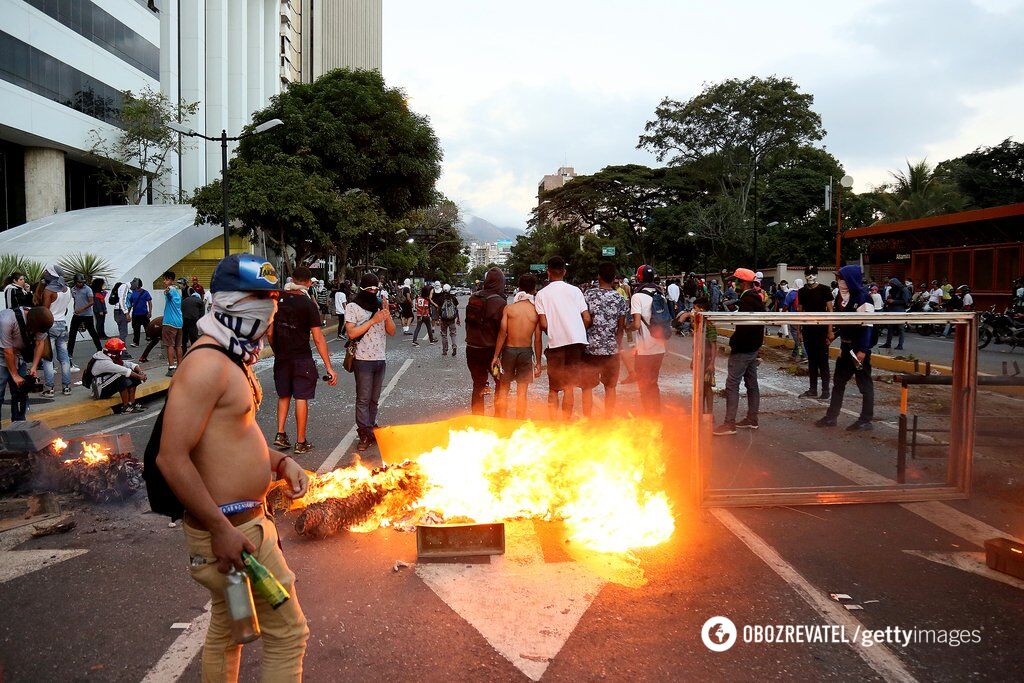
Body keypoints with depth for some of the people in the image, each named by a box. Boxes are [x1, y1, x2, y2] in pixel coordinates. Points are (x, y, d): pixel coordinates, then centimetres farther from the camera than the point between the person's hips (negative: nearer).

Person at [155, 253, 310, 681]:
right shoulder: (207, 364, -21)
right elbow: (172, 458, -26)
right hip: (232, 529, -10)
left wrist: (279, 462, 5)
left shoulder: (234, 359, 11)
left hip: (241, 521, 10)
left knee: (226, 630, 23)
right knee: (287, 634, 1)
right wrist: (221, 530, -24)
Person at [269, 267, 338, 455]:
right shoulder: (309, 304, -12)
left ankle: (280, 434, 12)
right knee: (301, 398, 4)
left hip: (281, 358, 4)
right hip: (302, 358, -4)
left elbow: (269, 333, 5)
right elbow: (318, 339, -14)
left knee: (283, 396, 19)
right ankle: (300, 442, 10)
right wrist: (329, 367, -12)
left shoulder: (277, 300, 1)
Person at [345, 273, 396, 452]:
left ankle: (371, 429, 18)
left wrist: (387, 313, -8)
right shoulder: (352, 307, -2)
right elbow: (351, 333, -12)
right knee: (363, 399, -5)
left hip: (380, 358, 5)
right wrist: (373, 320, -15)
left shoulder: (380, 305, 11)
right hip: (363, 359, -5)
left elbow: (392, 332, 8)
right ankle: (364, 435, -3)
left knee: (374, 399, 11)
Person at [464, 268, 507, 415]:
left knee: (478, 386, 16)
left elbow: (468, 322, 8)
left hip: (471, 349, 5)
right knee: (502, 383, 14)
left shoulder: (473, 297, -1)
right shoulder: (499, 302, -17)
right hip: (491, 350, -5)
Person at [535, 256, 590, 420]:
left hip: (556, 343, -1)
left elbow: (543, 325, -6)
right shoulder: (575, 290, 6)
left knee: (553, 389, 10)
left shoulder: (542, 294, 2)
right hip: (577, 341, 1)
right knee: (569, 387, 8)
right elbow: (587, 319, 2)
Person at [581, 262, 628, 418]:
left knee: (587, 387, 6)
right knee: (610, 387, 14)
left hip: (590, 348, -2)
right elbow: (621, 327, 4)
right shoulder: (619, 299, 1)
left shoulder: (588, 294, -6)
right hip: (611, 348, 2)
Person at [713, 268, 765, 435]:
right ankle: (752, 419, 22)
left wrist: (733, 343, -16)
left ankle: (729, 423, -8)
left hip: (742, 350, -10)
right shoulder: (757, 299, 13)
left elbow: (744, 326, -25)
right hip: (754, 348, 10)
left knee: (732, 385, -8)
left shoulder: (746, 299, -19)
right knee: (751, 383, 14)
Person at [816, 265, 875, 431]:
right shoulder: (844, 297, 10)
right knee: (838, 382, 12)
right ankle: (831, 417, 20)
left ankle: (866, 420, 10)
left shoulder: (863, 298, -15)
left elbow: (867, 326, -18)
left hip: (859, 347, -9)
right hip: (846, 347, 9)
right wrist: (842, 345, 14)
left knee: (864, 383, 2)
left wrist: (863, 350, -22)